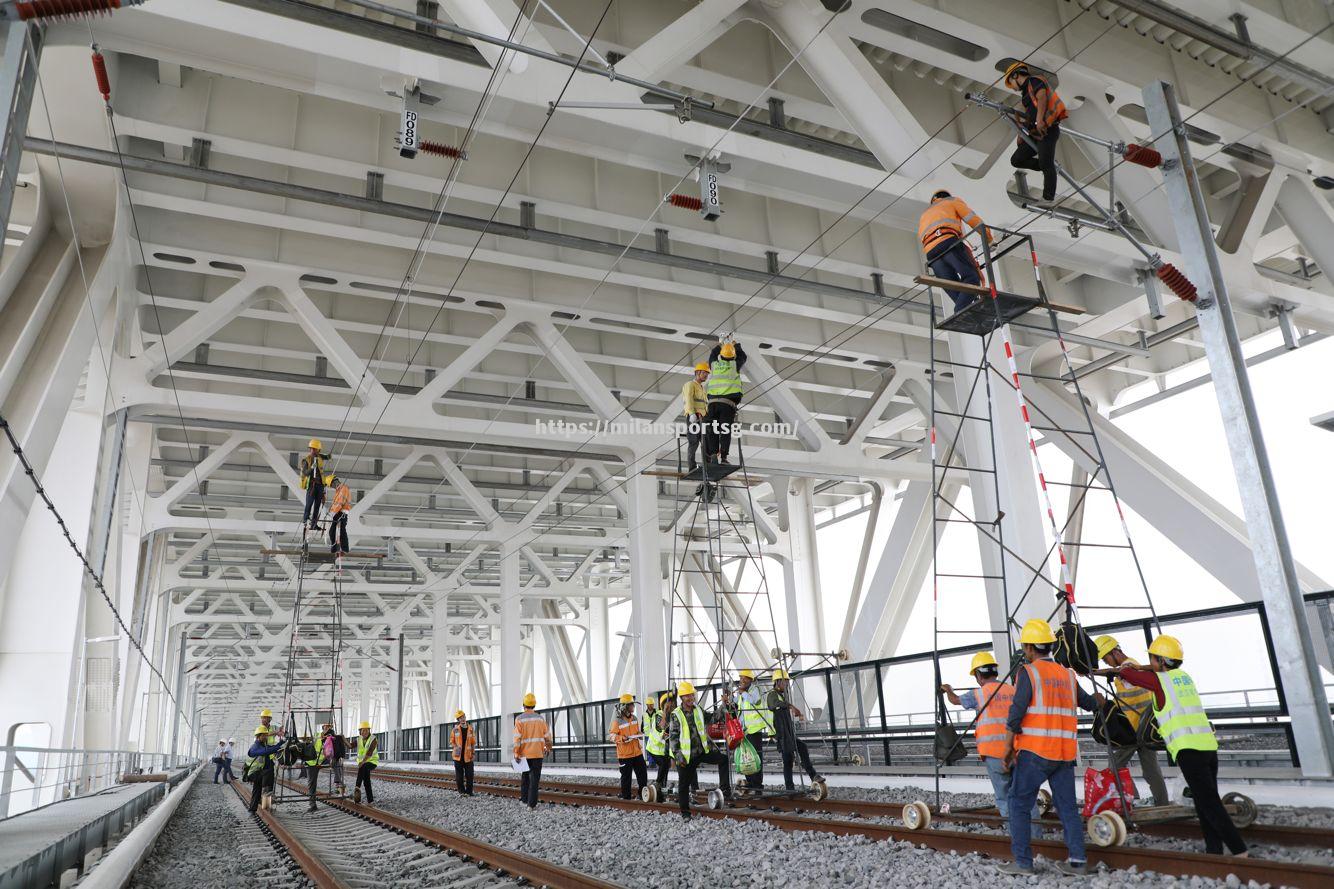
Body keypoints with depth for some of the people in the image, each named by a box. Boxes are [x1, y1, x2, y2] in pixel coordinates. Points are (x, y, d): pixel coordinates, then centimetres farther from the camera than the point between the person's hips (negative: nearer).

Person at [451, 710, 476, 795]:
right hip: (458, 756, 0)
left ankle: (469, 791, 8)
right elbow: (451, 741, 9)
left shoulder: (470, 729, 3)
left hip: (468, 756, 0)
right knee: (459, 775, 3)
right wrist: (455, 747, -10)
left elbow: (473, 742, 8)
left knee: (469, 775, -1)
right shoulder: (456, 729, 3)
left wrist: (473, 753, 1)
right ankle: (461, 791, 13)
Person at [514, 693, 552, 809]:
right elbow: (547, 735, 7)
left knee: (525, 776, 19)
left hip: (525, 753, 0)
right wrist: (548, 747, 24)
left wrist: (516, 754, -8)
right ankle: (532, 803, -5)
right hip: (538, 753, 1)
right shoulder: (540, 718, 3)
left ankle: (524, 798, 23)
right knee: (534, 778, 0)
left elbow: (517, 737, -11)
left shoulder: (519, 719, -5)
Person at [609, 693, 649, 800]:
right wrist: (622, 738, -28)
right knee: (626, 776, 2)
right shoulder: (617, 720, -13)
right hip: (624, 754, -6)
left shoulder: (634, 718, 8)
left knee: (642, 773, 10)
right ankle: (625, 797, 15)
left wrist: (640, 734, 0)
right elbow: (612, 736, -12)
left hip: (637, 752, 6)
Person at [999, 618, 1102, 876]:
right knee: (1067, 805, 13)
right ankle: (1077, 860, 9)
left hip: (1034, 750, -6)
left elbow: (1017, 712, -13)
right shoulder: (1068, 675, 12)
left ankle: (1022, 861, -1)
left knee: (1019, 804, 1)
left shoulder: (1028, 672, -7)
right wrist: (1099, 700, 51)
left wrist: (1008, 747, -6)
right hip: (1064, 752, 6)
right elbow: (1088, 703, 27)